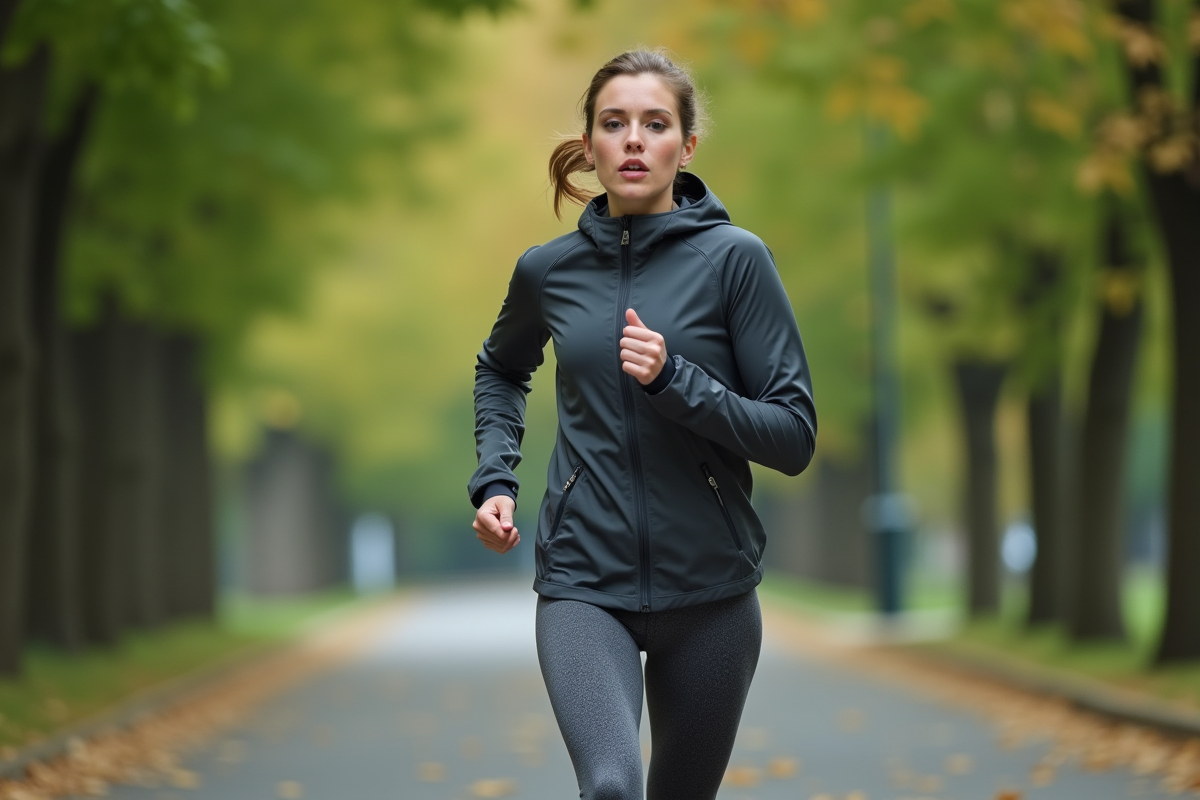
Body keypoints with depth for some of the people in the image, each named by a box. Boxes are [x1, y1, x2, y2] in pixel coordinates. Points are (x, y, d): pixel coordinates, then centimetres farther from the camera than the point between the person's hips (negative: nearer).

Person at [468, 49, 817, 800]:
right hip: (584, 585, 0)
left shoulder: (735, 258, -5)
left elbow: (794, 436, -7)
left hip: (710, 587, 0)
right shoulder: (549, 270, 3)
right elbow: (501, 371, 25)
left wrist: (673, 380, -20)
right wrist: (494, 479, 10)